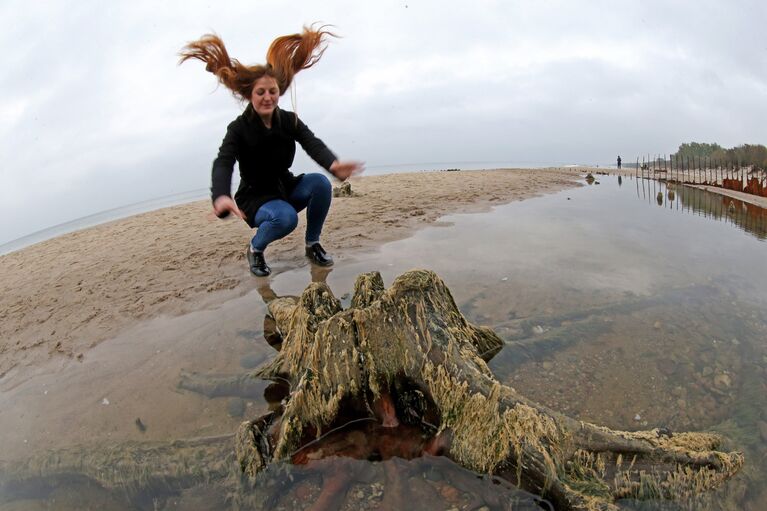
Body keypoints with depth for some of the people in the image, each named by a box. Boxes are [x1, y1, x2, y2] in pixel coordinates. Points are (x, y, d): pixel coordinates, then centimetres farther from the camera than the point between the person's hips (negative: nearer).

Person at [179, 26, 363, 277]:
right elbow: (223, 163, -31)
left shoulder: (289, 121, -6)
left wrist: (333, 164, -49)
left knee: (320, 182, -25)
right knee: (285, 217, -36)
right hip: (255, 197, -4)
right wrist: (221, 196, -55)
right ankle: (255, 249, -4)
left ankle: (312, 244, -8)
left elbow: (312, 144, -24)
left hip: (286, 188, 4)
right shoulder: (239, 128, -15)